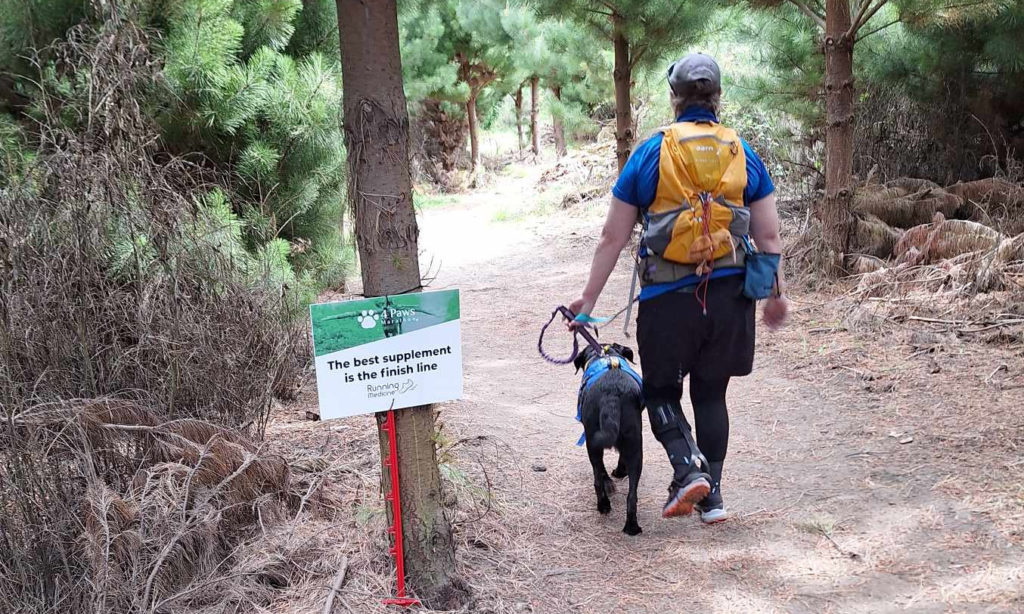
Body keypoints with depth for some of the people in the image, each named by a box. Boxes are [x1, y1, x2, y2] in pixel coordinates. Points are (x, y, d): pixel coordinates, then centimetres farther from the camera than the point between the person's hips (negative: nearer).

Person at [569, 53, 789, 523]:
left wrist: (589, 298, 6)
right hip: (729, 293, 3)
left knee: (660, 389, 14)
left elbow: (613, 238, -1)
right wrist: (777, 295, 18)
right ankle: (712, 494, 17)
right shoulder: (743, 155, 4)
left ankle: (688, 466, -9)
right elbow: (769, 237, 5)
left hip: (668, 296, -2)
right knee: (711, 393, 17)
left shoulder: (650, 153, -2)